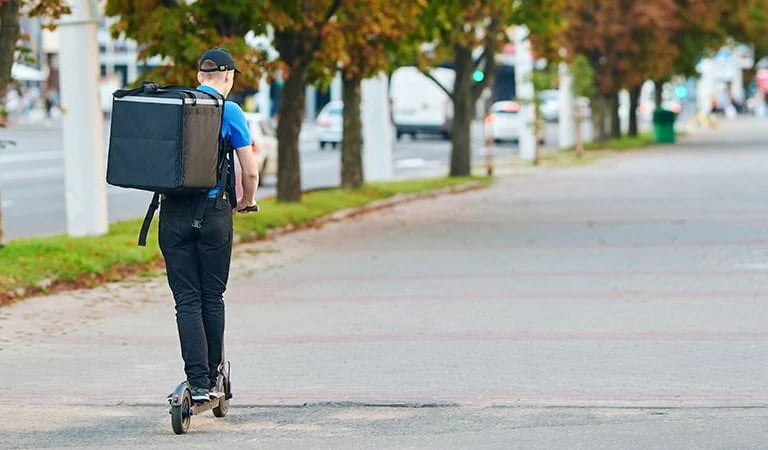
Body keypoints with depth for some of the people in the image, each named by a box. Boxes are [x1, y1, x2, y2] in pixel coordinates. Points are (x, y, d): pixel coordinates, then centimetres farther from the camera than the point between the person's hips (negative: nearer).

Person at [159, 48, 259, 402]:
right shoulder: (229, 112, -4)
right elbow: (250, 171, -5)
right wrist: (245, 202, 14)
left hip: (174, 213, 2)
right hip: (213, 212, -2)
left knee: (187, 300, 0)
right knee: (212, 298, 10)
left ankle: (197, 383, -10)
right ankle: (211, 377, 17)